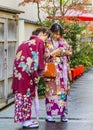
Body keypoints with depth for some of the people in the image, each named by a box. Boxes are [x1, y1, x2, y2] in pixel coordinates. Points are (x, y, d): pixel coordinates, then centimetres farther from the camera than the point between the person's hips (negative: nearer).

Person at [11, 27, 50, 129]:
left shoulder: (27, 42, 24)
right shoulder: (39, 42, 1)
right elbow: (39, 58, -7)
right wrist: (39, 73, -1)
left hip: (18, 68, 8)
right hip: (27, 70, -8)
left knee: (21, 92, 11)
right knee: (27, 93, -1)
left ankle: (23, 118, 19)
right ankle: (26, 120, 4)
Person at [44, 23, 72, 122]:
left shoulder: (63, 41, 11)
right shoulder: (47, 43, -1)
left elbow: (70, 51, 13)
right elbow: (45, 56, -6)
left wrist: (65, 52, -7)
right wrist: (54, 52, -16)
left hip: (62, 70, 4)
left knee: (63, 91, 4)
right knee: (51, 91, -4)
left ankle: (63, 113, 11)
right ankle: (49, 114, 1)